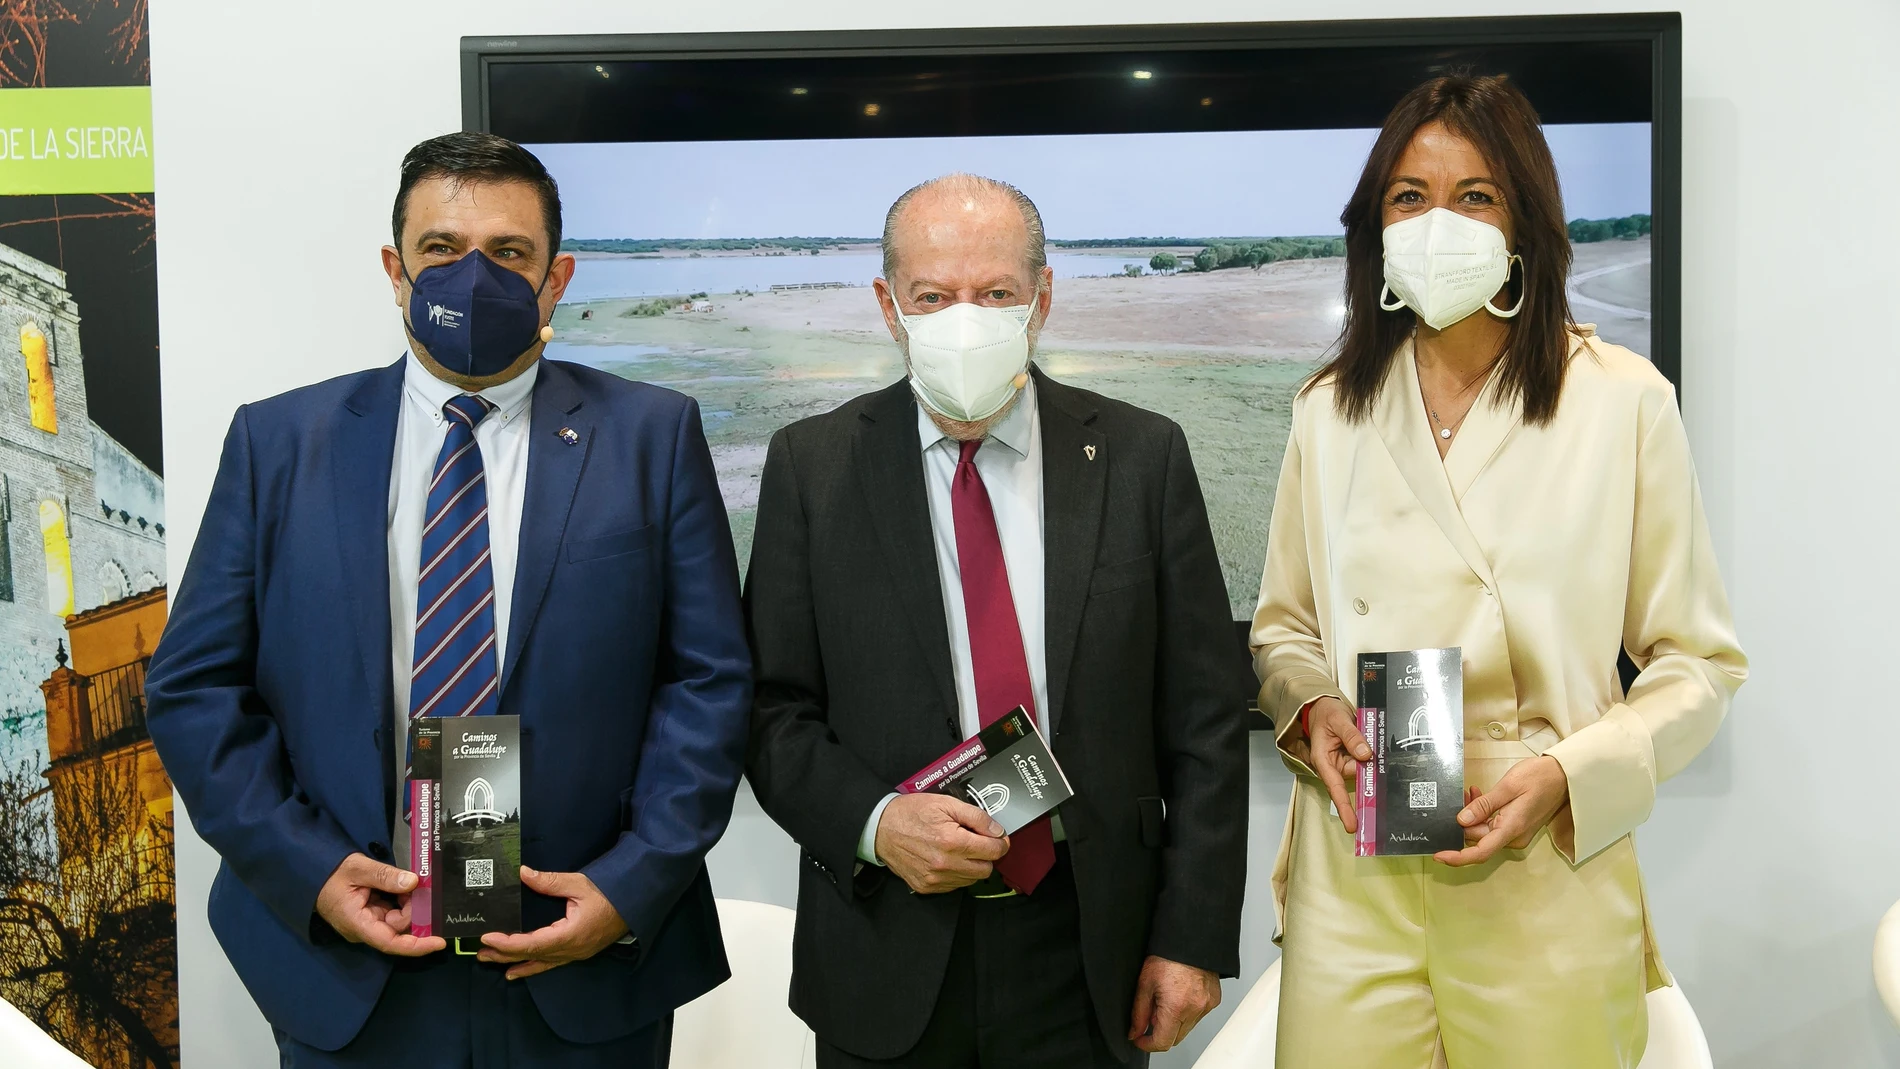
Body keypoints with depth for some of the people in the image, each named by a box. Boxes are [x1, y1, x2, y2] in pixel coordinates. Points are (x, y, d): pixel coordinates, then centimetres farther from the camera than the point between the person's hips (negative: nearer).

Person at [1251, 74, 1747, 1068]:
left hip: (1547, 880, -2)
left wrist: (1568, 774, -14)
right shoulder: (1330, 407, 8)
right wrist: (1312, 705, -6)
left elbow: (1699, 660, 0)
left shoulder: (1624, 400, -2)